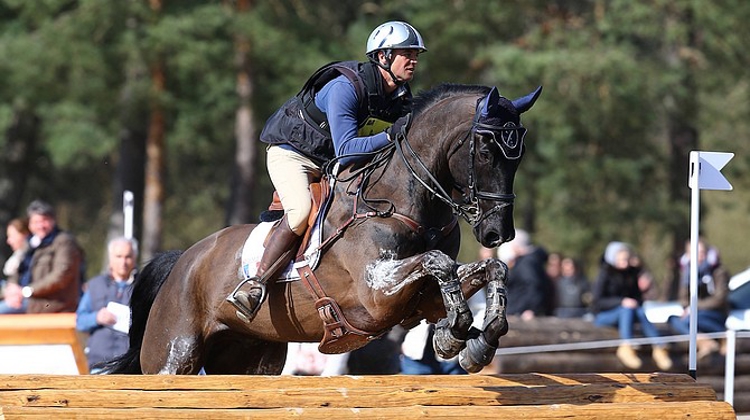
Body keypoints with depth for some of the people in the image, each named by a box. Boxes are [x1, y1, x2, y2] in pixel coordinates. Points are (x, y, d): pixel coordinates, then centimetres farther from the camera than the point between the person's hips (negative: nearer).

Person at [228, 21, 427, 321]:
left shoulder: (402, 98, -4)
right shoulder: (345, 88, -28)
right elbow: (346, 150, -34)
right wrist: (389, 135, -44)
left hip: (332, 165, 8)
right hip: (292, 153, -8)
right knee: (301, 212, -33)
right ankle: (255, 284, -26)